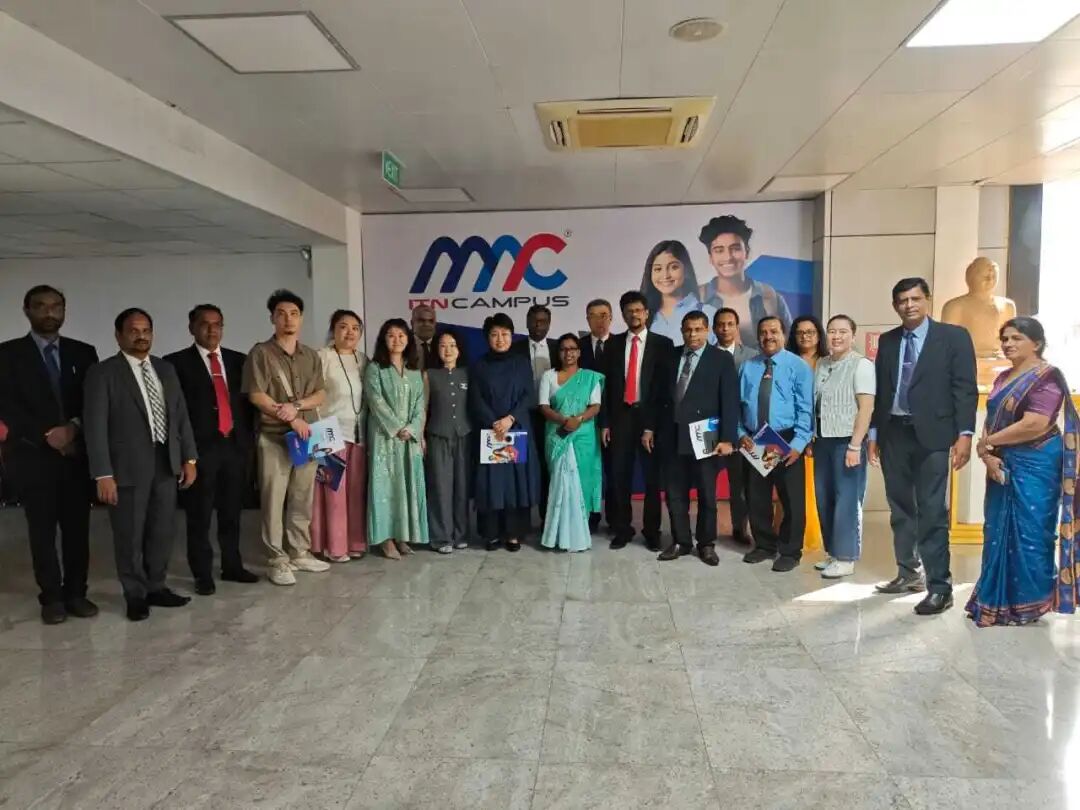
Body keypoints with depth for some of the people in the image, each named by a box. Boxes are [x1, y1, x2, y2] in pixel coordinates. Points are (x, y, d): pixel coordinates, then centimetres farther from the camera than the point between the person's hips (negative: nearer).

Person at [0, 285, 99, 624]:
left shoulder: (83, 352, 9)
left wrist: (74, 427, -12)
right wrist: (48, 434, -12)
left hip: (77, 452, 2)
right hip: (33, 454, -2)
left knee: (77, 527, 4)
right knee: (42, 529, 4)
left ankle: (76, 593, 15)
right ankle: (52, 596, 15)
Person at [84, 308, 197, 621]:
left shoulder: (166, 369, 11)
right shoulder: (102, 372, -5)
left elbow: (181, 415, 13)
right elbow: (96, 426, -10)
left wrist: (189, 458, 7)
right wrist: (103, 475, -15)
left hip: (166, 463, 5)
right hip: (128, 466, -4)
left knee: (162, 531, 12)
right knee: (129, 535, 7)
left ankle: (156, 587, 28)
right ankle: (136, 594, 23)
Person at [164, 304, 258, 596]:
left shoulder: (238, 360, 11)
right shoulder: (176, 362, -1)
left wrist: (249, 437, 4)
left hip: (235, 444, 4)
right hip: (200, 447, -4)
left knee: (232, 511, 12)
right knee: (199, 515, 4)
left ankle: (232, 566, 25)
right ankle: (203, 574, 15)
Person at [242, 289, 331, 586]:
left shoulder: (311, 355, 12)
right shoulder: (261, 353, -3)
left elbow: (320, 394, 7)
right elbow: (256, 396, -9)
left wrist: (296, 405, -12)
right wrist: (291, 418, -13)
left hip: (308, 435, 5)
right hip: (274, 437, -4)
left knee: (302, 499, 11)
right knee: (274, 500, 0)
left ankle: (300, 553, 22)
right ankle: (276, 560, 8)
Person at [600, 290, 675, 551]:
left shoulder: (663, 344, 0)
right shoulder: (613, 344, 8)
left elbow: (666, 387, -5)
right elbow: (607, 385, 7)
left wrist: (653, 425, -10)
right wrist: (605, 422, 1)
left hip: (651, 417, -2)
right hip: (621, 416, 2)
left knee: (652, 477, 6)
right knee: (620, 476, 5)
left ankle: (652, 531, 18)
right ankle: (622, 529, 18)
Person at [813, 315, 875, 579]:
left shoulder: (861, 365, -9)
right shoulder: (821, 365, 11)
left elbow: (866, 408, -14)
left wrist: (855, 445, -18)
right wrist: (810, 438, 9)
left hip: (847, 441, -7)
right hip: (823, 440, 7)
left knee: (847, 500, 0)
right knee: (824, 499, 13)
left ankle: (845, 558, 10)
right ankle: (832, 552, 26)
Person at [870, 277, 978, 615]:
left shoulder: (954, 336, 0)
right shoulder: (887, 341, 12)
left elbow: (965, 388, -5)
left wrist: (964, 434, -14)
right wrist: (874, 433, 10)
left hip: (932, 435, -5)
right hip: (894, 434, 5)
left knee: (932, 513, -6)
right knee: (900, 509, 13)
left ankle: (939, 587, 0)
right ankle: (907, 574, 25)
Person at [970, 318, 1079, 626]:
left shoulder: (1046, 377, -11)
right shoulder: (1003, 378, 13)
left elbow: (1036, 425, -22)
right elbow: (991, 421, 9)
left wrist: (987, 443, -12)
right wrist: (988, 455, -8)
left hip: (1034, 466, -8)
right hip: (1002, 466, 8)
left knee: (1029, 534, -1)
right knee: (997, 532, 10)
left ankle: (1028, 604, 12)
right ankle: (997, 601, 20)